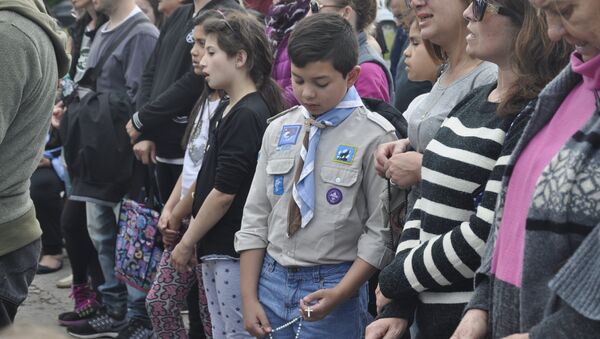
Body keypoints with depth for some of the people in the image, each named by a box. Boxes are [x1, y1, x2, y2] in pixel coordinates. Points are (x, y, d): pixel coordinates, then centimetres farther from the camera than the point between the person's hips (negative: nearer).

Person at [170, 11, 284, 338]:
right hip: (215, 249, 9)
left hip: (235, 252, -9)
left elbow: (224, 192, -18)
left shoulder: (248, 115, -17)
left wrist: (187, 243, -10)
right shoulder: (226, 109, 12)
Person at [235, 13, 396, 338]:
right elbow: (256, 217, 9)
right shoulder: (278, 130, 6)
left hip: (333, 286, -4)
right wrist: (249, 297, 3)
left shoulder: (374, 137, -9)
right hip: (272, 279, 5)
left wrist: (339, 295, -16)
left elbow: (381, 232, -9)